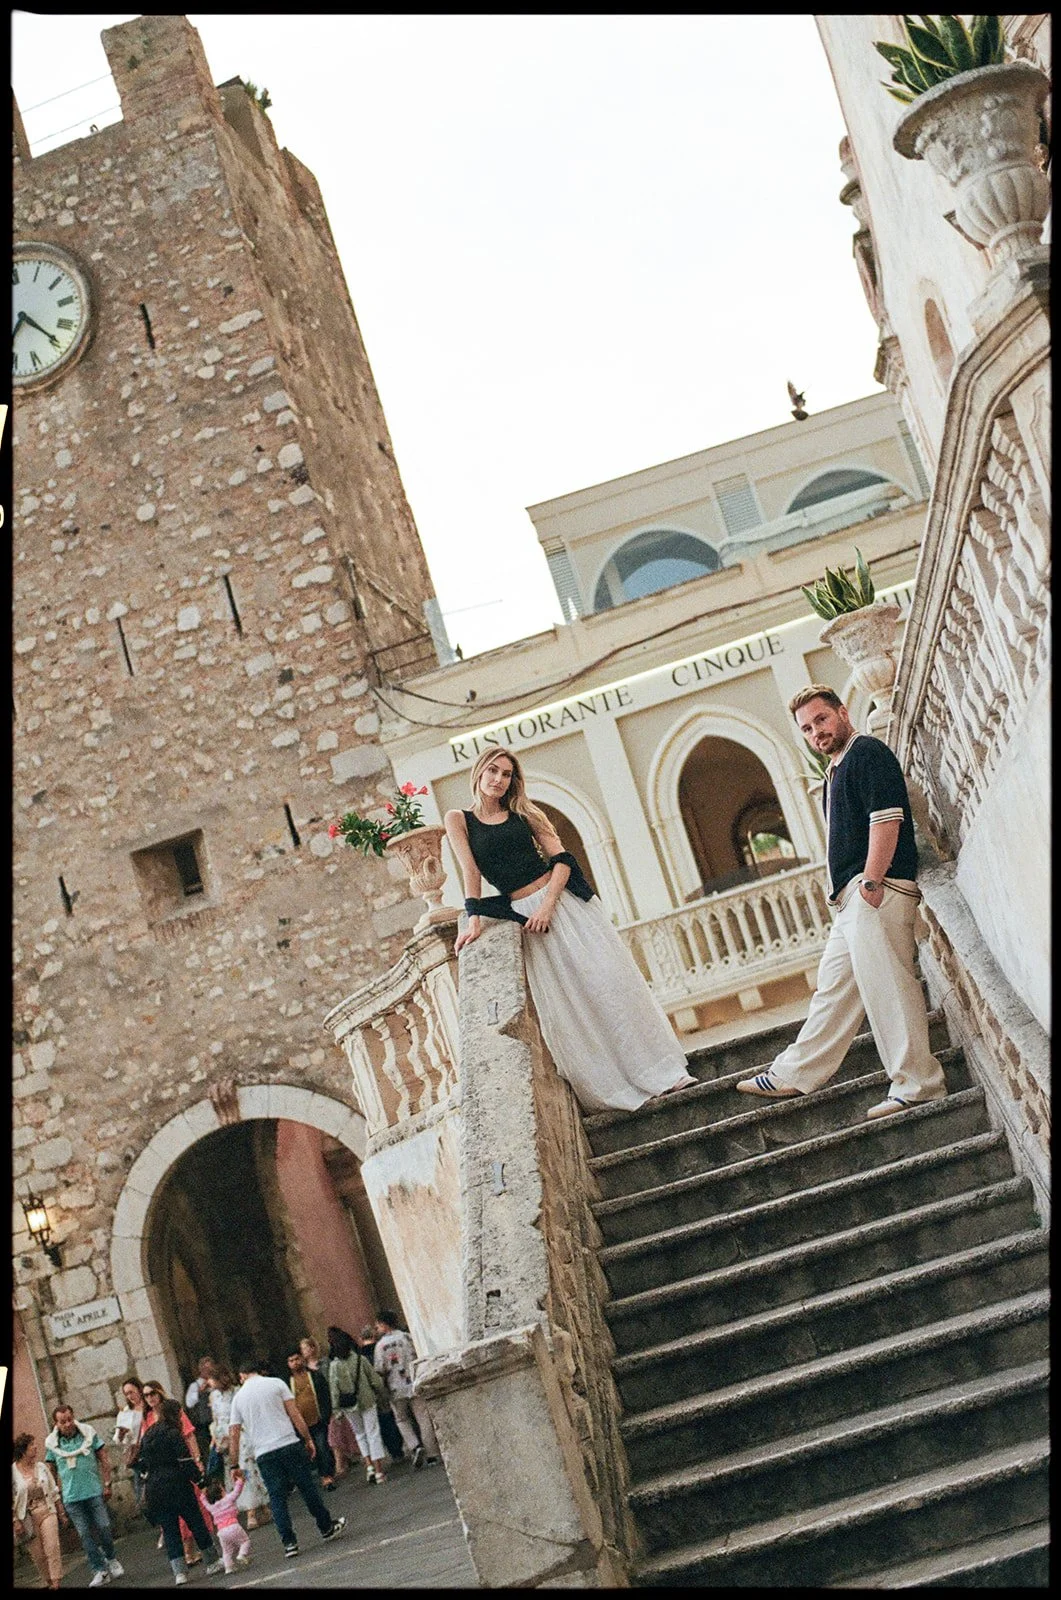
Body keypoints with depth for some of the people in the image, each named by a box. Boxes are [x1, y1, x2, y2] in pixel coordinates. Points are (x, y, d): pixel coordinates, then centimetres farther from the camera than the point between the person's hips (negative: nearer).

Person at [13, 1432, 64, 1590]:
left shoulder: (41, 1467, 2)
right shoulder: (13, 1472, -9)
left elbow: (54, 1492, 10)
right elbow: (11, 1501, -7)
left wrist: (62, 1512, 13)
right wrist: (16, 1521, -10)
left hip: (47, 1512, 2)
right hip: (28, 1517, -2)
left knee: (52, 1548, -9)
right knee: (38, 1554, 4)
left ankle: (56, 1583, -6)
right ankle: (47, 1583, 20)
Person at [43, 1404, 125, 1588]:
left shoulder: (88, 1433, -2)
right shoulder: (52, 1443, -1)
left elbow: (104, 1459, 3)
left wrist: (107, 1484, -2)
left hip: (94, 1492, -1)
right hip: (71, 1497, 1)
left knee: (104, 1528, 0)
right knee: (85, 1534, 2)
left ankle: (112, 1559, 25)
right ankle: (100, 1570, 11)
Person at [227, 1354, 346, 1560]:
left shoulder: (238, 1398, 9)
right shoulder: (276, 1383, 4)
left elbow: (234, 1435, 8)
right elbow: (295, 1414, -1)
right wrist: (308, 1439, 5)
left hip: (263, 1454, 1)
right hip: (289, 1444, -1)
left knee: (277, 1497, 7)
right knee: (308, 1487, 10)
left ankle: (289, 1542, 3)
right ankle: (327, 1527, 20)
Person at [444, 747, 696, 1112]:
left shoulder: (524, 813, 9)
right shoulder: (459, 820, 5)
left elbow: (561, 860, 0)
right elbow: (470, 871, -6)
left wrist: (548, 904, -14)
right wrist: (474, 918, -19)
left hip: (565, 900, 1)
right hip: (527, 915, -1)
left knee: (609, 979, -2)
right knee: (564, 1006, -4)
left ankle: (658, 1072, 6)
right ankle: (611, 1090, 4)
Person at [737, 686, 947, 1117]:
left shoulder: (867, 751, -5)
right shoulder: (836, 772, 25)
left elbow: (886, 817, -17)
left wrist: (872, 881, -23)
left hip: (876, 891, -11)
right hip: (851, 898, 11)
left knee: (885, 985, -12)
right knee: (833, 988, 14)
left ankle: (916, 1085, -8)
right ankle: (795, 1074, 22)